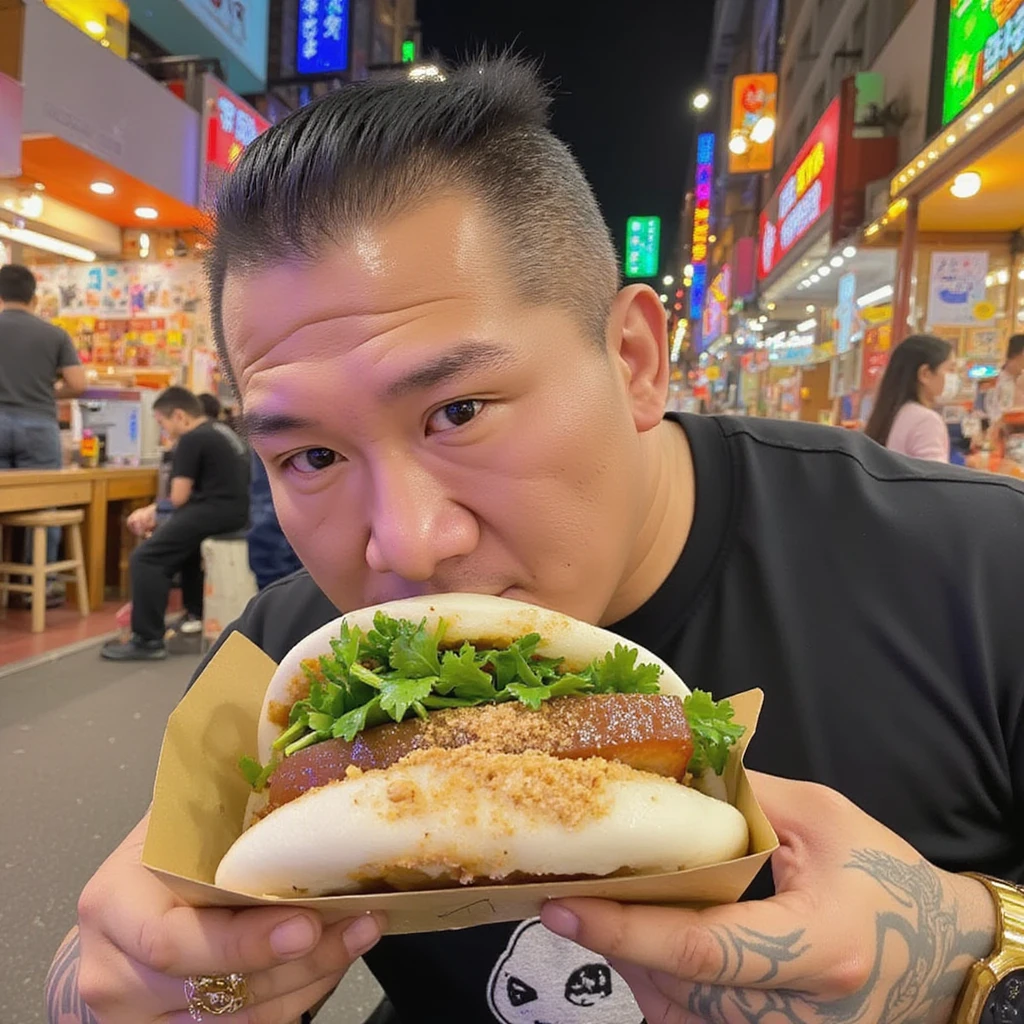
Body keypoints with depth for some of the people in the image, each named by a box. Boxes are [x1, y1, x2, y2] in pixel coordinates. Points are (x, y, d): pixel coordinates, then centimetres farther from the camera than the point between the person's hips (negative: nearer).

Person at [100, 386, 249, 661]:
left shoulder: (191, 440, -7)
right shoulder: (220, 433, 21)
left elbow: (178, 499, -8)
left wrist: (150, 512, 11)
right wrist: (156, 513, 17)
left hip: (218, 511, -10)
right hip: (236, 510, 10)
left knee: (146, 558, -10)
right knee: (181, 537, 35)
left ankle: (148, 641, -8)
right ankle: (196, 612, 39)